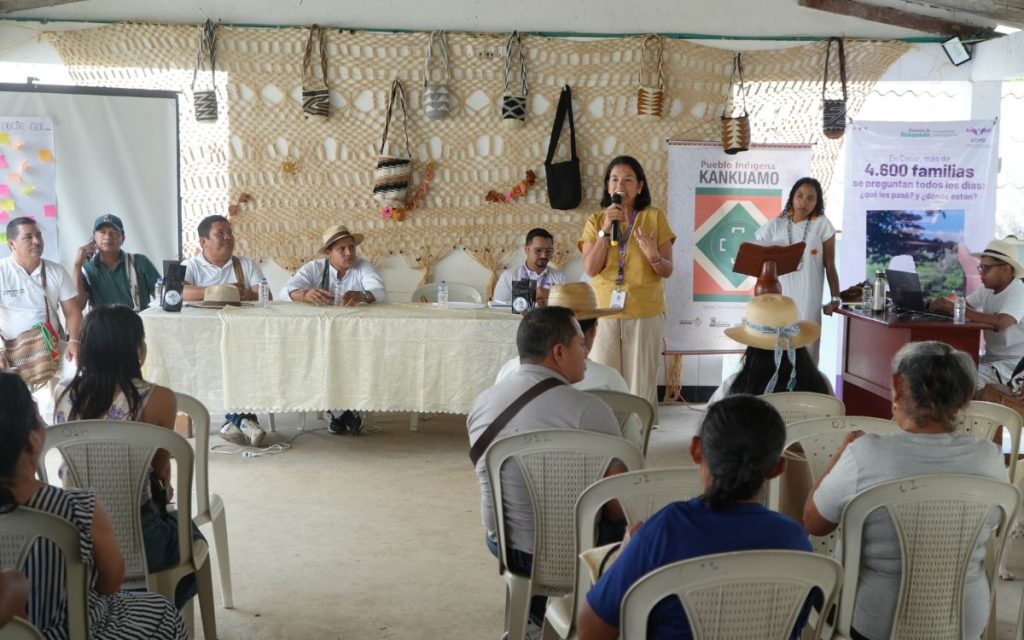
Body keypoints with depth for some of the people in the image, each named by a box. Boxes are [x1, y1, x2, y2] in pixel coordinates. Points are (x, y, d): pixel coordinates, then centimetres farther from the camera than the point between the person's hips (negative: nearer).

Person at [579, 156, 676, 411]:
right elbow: (590, 269, -5)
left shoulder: (655, 217, 3)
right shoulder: (595, 221, 7)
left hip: (645, 313, -1)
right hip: (604, 312, 1)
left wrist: (654, 256, -20)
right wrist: (606, 230, -12)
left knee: (641, 384, 0)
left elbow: (667, 271, 1)